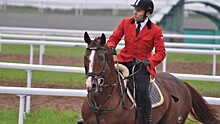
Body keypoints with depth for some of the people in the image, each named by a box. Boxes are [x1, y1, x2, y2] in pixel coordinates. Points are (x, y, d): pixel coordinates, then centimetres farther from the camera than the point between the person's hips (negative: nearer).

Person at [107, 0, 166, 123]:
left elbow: (161, 52, -4)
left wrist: (148, 61, -20)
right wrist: (111, 47, -14)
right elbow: (114, 38, 9)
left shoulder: (156, 31, -5)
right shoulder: (125, 23, 4)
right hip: (124, 61, 3)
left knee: (142, 91, -25)